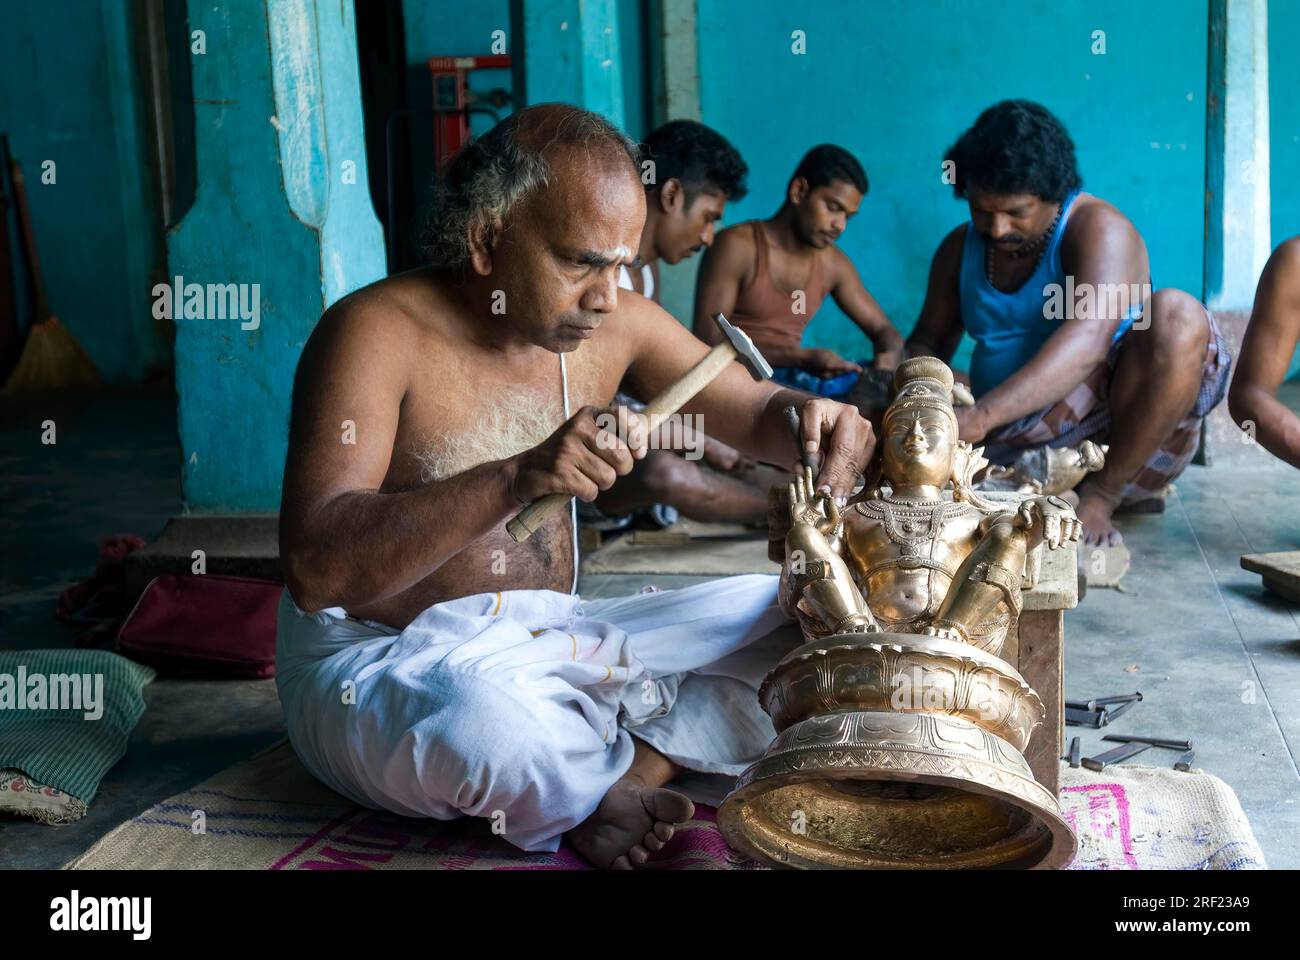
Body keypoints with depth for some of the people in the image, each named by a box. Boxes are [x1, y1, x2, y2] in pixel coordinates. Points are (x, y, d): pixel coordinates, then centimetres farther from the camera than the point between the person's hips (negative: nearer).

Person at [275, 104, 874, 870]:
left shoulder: (618, 325, 0)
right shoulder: (378, 332, -17)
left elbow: (754, 410, 10)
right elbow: (314, 569, -27)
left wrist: (811, 420, -16)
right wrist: (516, 479, -39)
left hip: (552, 643, 6)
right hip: (381, 660, -6)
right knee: (481, 707, -40)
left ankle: (621, 772, -19)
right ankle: (635, 775, -8)